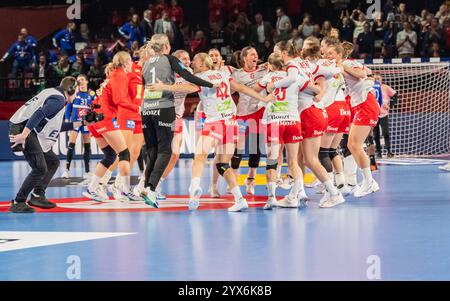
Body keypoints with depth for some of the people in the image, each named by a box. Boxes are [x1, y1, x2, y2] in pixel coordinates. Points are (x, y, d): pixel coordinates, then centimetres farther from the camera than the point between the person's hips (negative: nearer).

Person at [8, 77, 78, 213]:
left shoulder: (55, 95, 22)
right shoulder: (59, 99, -9)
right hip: (22, 129, -11)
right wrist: (23, 135, -30)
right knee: (40, 169, -15)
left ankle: (38, 195, 16)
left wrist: (77, 124, 33)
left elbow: (56, 126, 29)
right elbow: (39, 114, -24)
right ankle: (17, 203, -10)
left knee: (53, 162, 17)